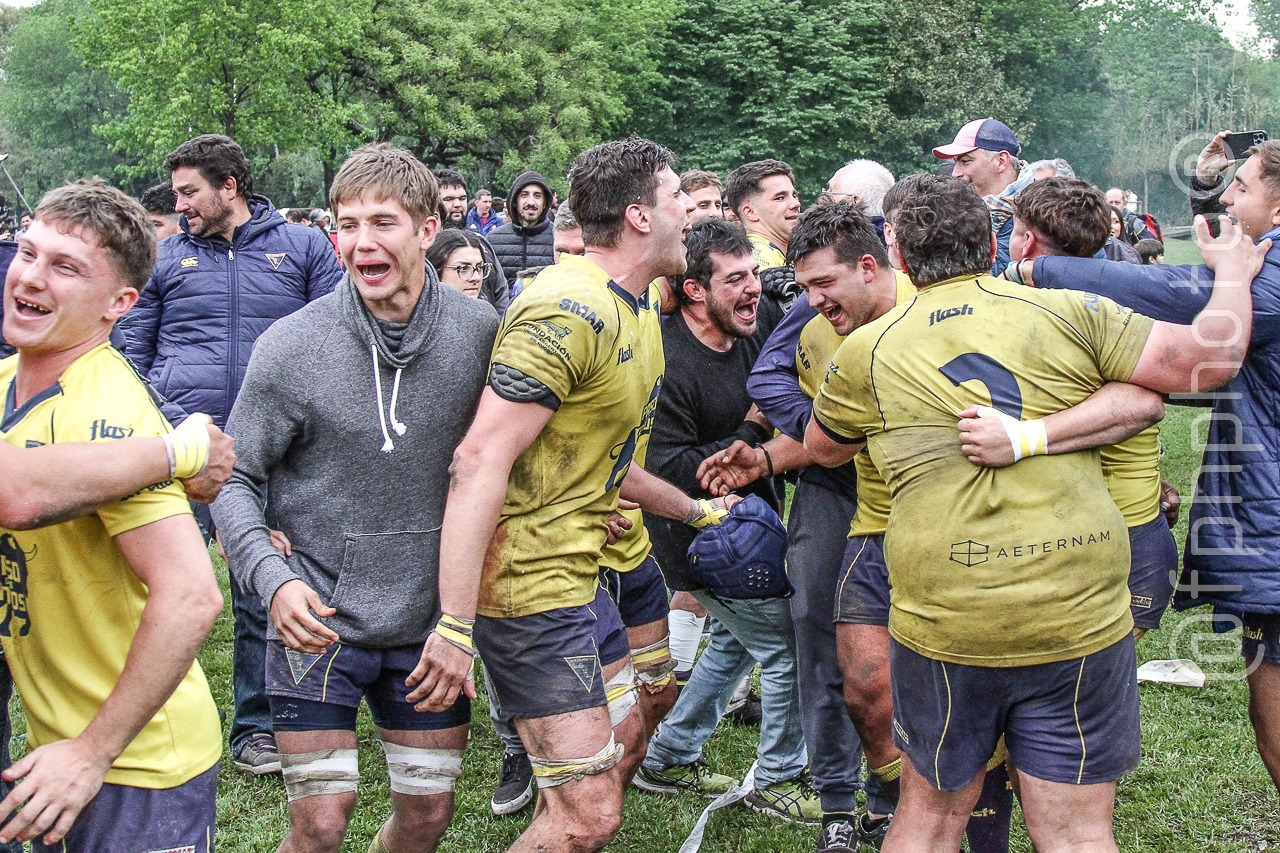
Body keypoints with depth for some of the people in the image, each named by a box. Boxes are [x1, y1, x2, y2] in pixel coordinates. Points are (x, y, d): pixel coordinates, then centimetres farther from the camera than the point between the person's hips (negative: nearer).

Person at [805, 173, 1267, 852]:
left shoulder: (868, 350, 2)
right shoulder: (1071, 314, -1)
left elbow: (821, 447, 19)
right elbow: (1210, 358, -1)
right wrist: (1232, 273, 18)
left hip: (943, 620, 0)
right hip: (1082, 618, 0)